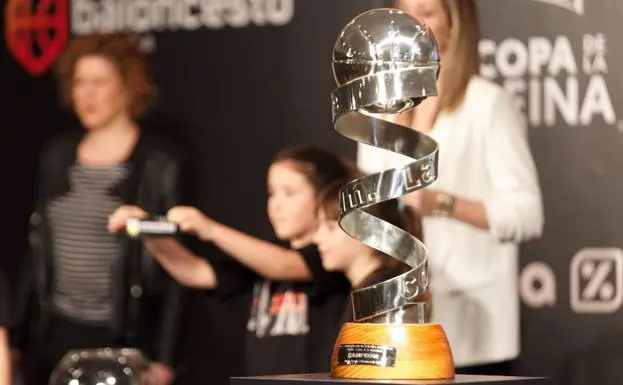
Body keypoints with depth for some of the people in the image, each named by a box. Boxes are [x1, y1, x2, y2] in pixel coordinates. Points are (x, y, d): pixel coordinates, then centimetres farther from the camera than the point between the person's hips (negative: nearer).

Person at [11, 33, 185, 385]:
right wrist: (18, 334, 10)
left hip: (122, 340, -5)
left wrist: (162, 356, -10)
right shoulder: (57, 156, 10)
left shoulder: (160, 164, -5)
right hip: (52, 335, 5)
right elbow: (37, 251, 14)